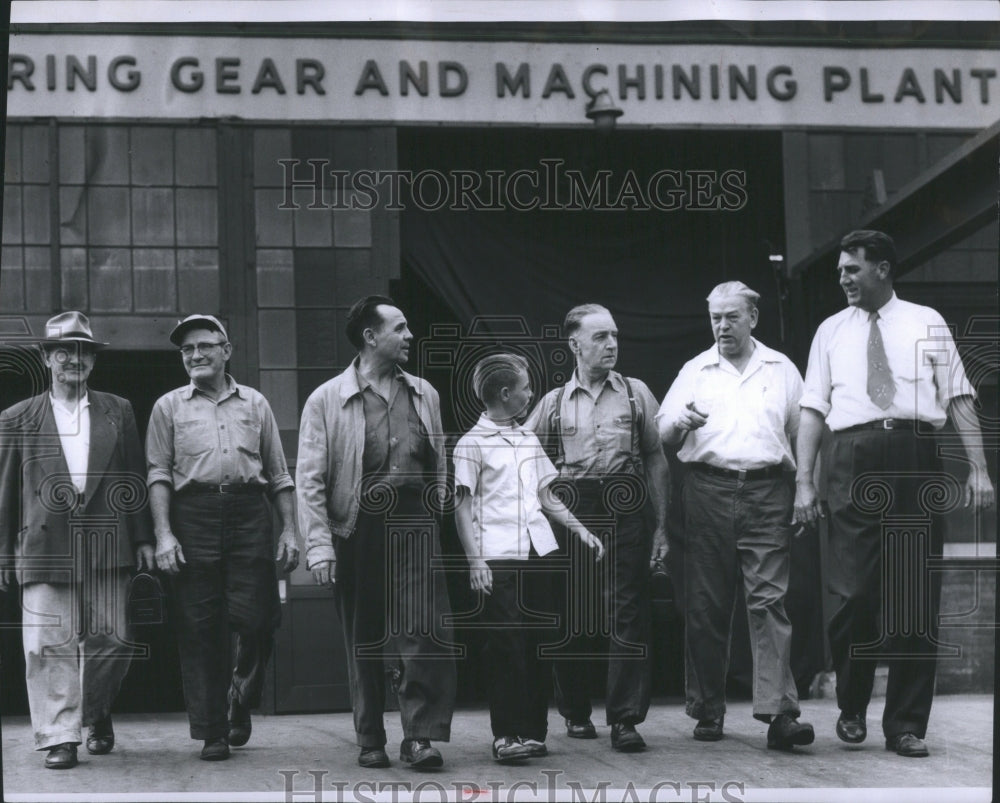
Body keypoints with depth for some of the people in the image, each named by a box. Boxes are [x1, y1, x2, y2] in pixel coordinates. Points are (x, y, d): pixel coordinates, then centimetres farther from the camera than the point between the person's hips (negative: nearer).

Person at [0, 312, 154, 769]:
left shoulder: (118, 413, 12)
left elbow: (135, 479, 12)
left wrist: (142, 538, 5)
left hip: (108, 549, 1)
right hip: (45, 549, -1)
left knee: (113, 641, 3)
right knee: (50, 646, -6)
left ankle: (96, 716, 28)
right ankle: (58, 736, 0)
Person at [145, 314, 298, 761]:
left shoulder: (255, 404, 16)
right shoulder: (169, 407, 11)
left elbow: (278, 474, 15)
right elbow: (159, 474, 4)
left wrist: (289, 530, 6)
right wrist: (163, 534, -7)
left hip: (249, 514, 1)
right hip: (193, 515, -1)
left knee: (255, 620, -6)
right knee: (200, 628, -1)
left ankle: (240, 707, 20)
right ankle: (212, 733, 5)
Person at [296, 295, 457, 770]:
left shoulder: (423, 395, 12)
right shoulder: (326, 401, 0)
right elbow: (310, 479, -3)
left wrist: (438, 519, 11)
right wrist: (319, 545, -10)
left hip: (414, 524, 2)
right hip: (357, 530, -2)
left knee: (426, 632, -10)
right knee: (363, 641, 6)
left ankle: (420, 737, -6)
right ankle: (370, 742, 16)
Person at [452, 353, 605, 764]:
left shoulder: (528, 439, 18)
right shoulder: (472, 444, -1)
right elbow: (463, 506, -4)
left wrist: (581, 531, 14)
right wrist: (474, 560, -12)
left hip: (536, 550, 6)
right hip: (497, 556, -6)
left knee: (536, 642, 5)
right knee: (506, 643, -8)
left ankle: (534, 730, 11)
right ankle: (506, 734, -7)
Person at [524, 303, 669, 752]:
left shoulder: (636, 394, 10)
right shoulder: (554, 404, 10)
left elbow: (656, 459, 10)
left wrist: (661, 526, 4)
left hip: (625, 513, -1)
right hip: (572, 513, 1)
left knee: (627, 615, -6)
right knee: (572, 618, 4)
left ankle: (625, 719, -5)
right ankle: (575, 712, 20)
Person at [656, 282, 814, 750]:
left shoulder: (781, 370, 15)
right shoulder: (695, 371, 14)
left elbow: (802, 434, 16)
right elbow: (663, 434, 10)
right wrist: (682, 422, -13)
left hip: (767, 492, -1)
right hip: (708, 490, 1)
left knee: (769, 599, -10)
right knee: (705, 605, 1)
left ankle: (778, 712, -16)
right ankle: (708, 711, 9)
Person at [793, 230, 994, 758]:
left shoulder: (926, 324, 12)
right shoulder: (831, 331, 15)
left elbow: (959, 399, 6)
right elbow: (813, 410, 10)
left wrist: (978, 468, -4)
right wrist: (804, 482, 1)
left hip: (916, 457, 0)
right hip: (853, 461, 1)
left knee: (916, 597, 0)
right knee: (854, 593, -6)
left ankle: (906, 725, 7)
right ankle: (852, 709, 15)